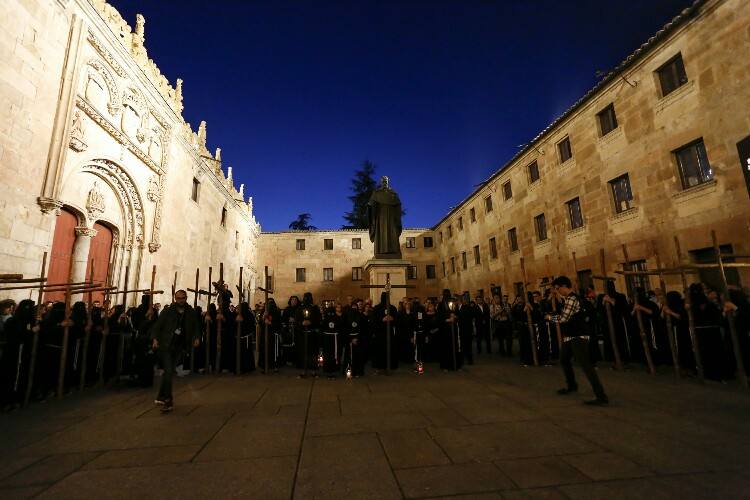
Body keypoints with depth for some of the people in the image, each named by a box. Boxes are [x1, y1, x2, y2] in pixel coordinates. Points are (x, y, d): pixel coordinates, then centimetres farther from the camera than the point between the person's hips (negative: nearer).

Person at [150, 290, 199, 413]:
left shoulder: (190, 313, 3)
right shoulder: (167, 311, -6)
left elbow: (195, 328, 10)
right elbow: (157, 326, -4)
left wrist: (196, 338, -6)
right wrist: (155, 339, -18)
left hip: (178, 347, 4)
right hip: (165, 345, -4)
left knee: (168, 372, 15)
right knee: (169, 371, -9)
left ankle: (160, 397, 30)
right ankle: (168, 401, -1)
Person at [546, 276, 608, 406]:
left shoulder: (572, 299, -18)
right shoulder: (569, 299, 12)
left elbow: (563, 318, -21)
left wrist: (550, 317, -7)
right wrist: (553, 316, 5)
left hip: (578, 337, -11)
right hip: (570, 336, 11)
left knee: (586, 365, -12)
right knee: (564, 360, 23)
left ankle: (602, 397, -8)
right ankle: (572, 386, 40)